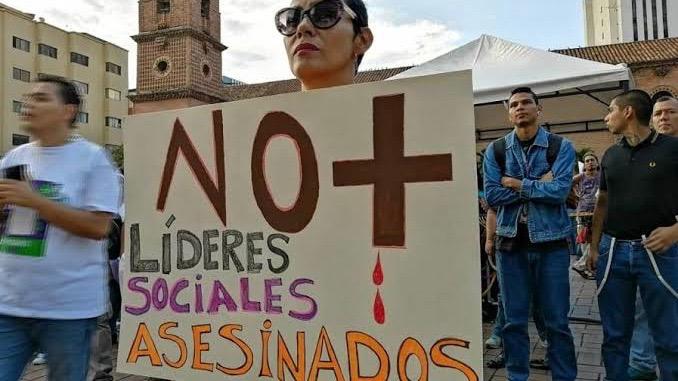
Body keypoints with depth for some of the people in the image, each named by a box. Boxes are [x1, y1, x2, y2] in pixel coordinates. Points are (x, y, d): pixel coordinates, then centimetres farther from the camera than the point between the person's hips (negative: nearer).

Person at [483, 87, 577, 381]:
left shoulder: (561, 147, -1)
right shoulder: (495, 150, 3)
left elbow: (559, 191, -14)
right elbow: (491, 195, -7)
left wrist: (514, 183, -9)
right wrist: (539, 185, -11)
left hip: (551, 241, -1)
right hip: (510, 242, 1)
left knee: (556, 320, 7)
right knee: (514, 320, 10)